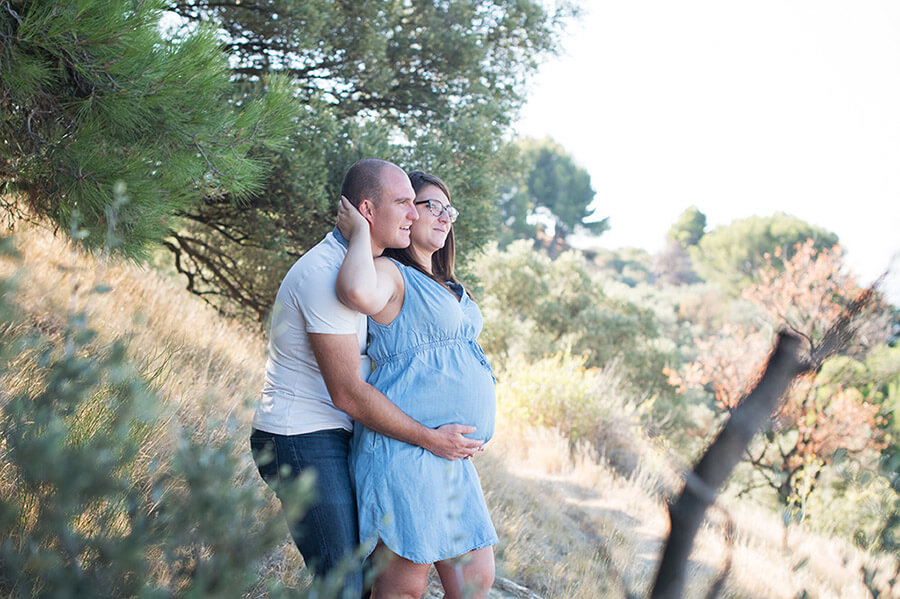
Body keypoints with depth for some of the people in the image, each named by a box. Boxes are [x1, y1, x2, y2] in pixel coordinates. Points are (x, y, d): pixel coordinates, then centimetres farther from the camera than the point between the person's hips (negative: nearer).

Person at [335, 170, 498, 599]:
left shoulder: (446, 287, 23)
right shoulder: (391, 274, -7)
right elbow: (359, 292, -32)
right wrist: (360, 233, -17)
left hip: (449, 458, 9)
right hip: (406, 449, -9)